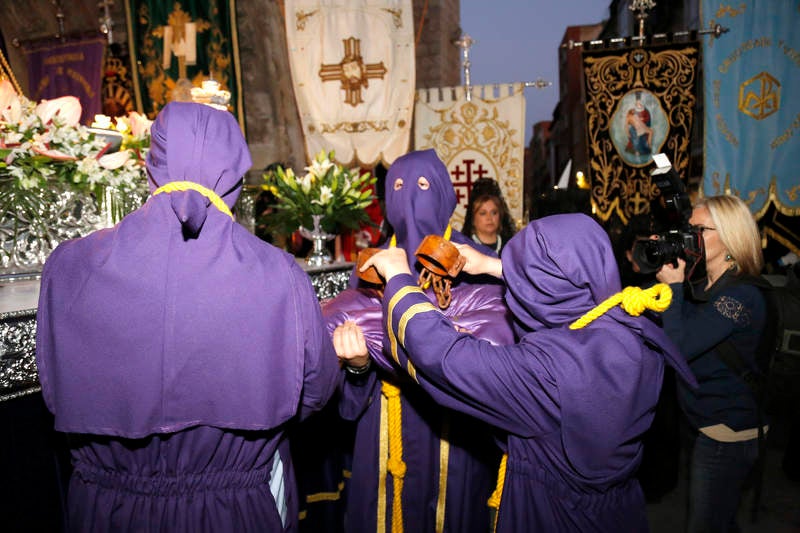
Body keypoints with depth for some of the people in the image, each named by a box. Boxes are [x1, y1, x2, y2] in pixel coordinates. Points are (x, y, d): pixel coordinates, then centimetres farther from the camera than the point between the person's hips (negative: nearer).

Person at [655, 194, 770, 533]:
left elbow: (677, 348, -27)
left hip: (728, 432, -9)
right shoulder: (701, 288, 5)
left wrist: (674, 286, -20)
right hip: (708, 425, 9)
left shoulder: (741, 296, -21)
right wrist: (661, 275, -8)